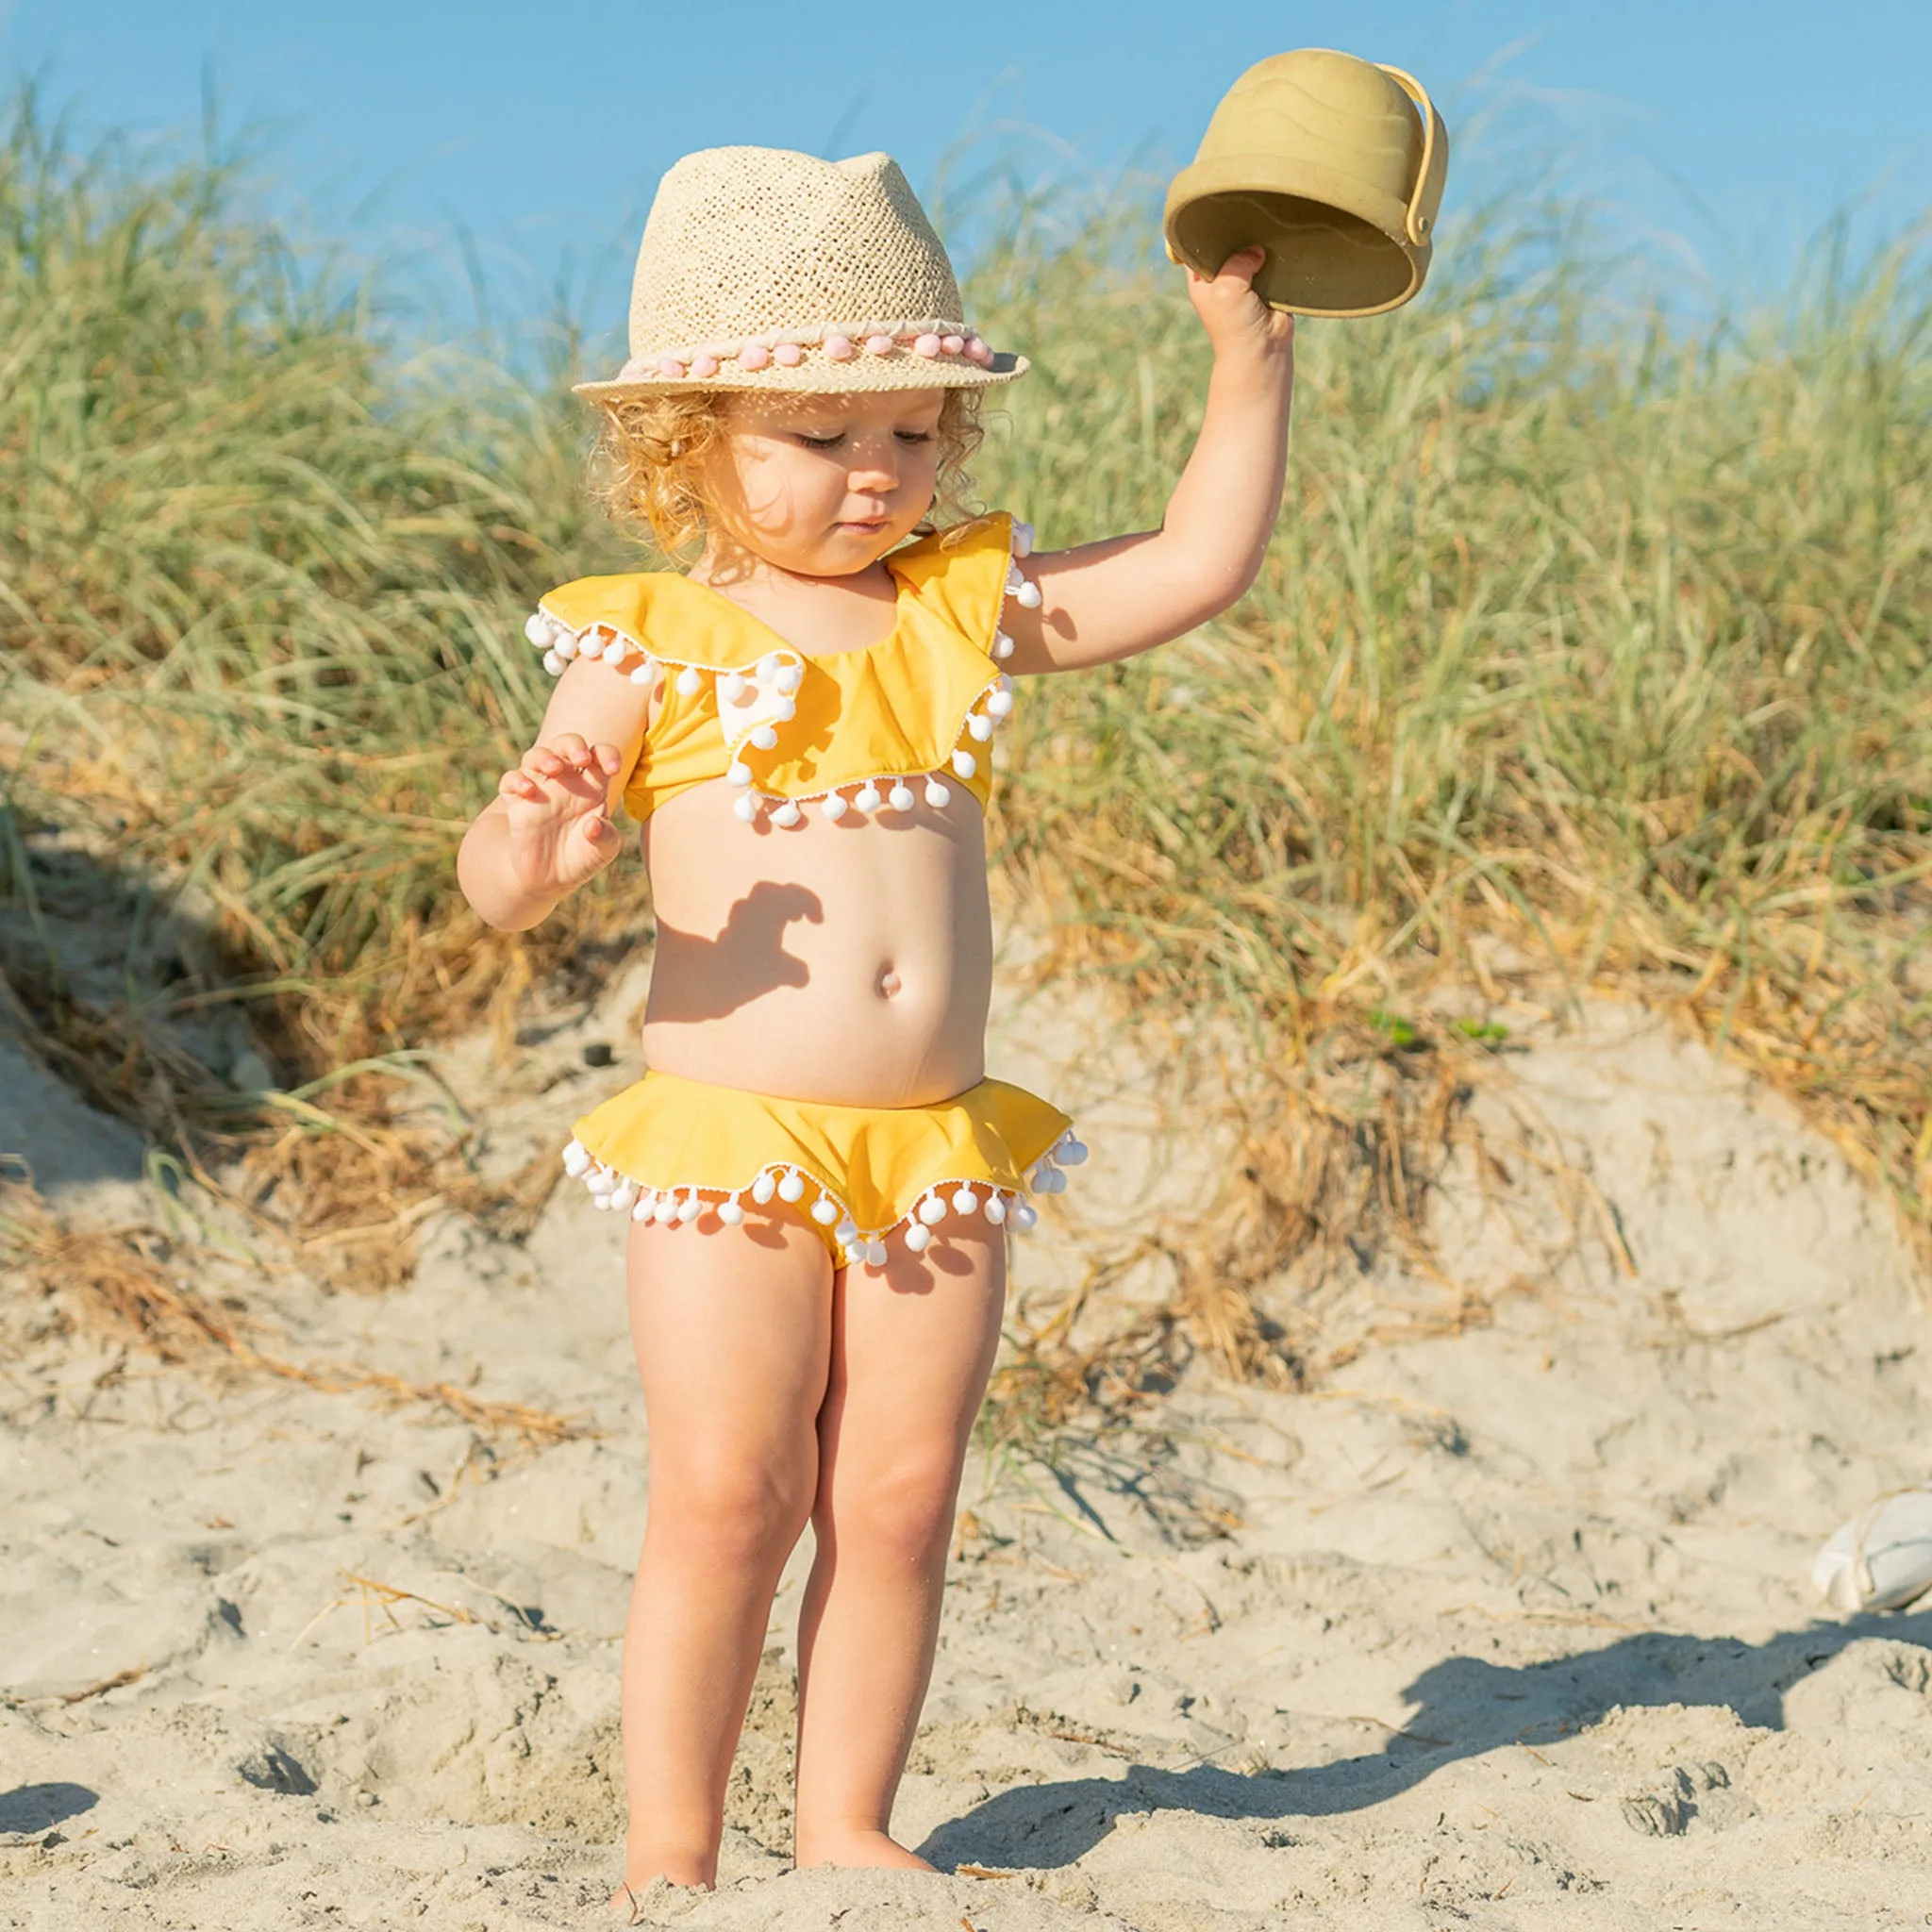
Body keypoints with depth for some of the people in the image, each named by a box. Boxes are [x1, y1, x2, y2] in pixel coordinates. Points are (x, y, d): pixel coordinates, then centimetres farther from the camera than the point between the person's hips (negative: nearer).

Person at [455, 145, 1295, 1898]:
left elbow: (1202, 562, 8)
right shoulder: (653, 645, -4)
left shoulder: (970, 607, 8)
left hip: (939, 1152, 4)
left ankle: (846, 1826, 22)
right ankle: (671, 1850, 12)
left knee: (900, 1504, 7)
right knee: (726, 1501, -3)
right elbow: (500, 887, -8)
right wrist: (535, 845, -31)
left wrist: (1250, 355, 2)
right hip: (733, 1151, -4)